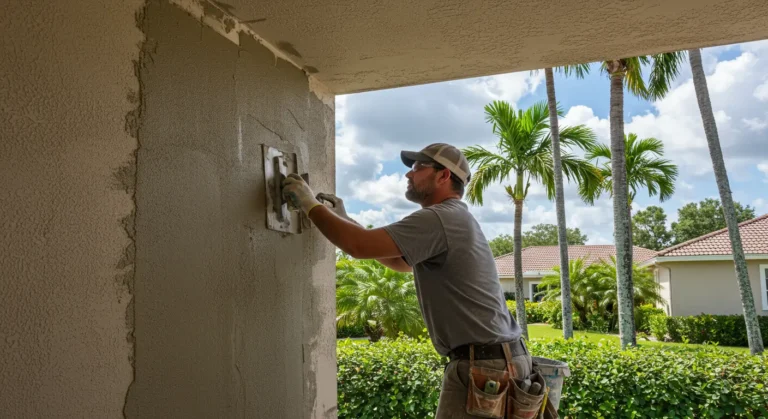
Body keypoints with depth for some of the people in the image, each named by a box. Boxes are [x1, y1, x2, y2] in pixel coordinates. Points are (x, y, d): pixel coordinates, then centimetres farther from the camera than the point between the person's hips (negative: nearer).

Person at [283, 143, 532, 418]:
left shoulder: (438, 219, -16)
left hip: (481, 366, -10)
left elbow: (360, 247, -23)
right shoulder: (456, 219, 17)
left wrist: (311, 205, -8)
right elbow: (402, 262, 23)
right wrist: (345, 220, 17)